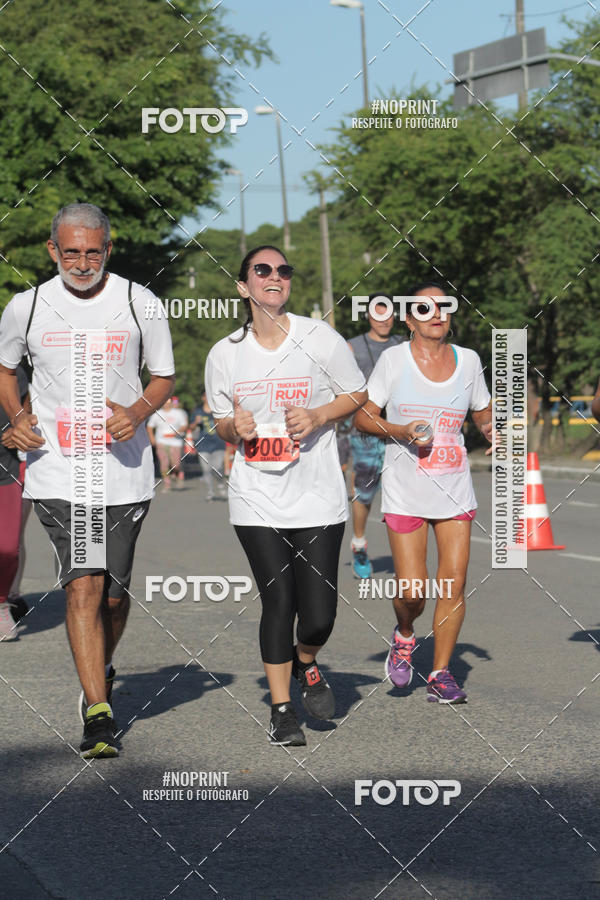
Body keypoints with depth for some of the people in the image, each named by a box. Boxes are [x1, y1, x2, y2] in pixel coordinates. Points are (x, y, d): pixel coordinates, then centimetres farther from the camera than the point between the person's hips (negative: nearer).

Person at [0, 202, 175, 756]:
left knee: (114, 593, 9)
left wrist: (137, 412, -11)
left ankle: (101, 673, 38)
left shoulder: (140, 304, 0)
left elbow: (163, 378, 9)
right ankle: (99, 713, -13)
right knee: (83, 587, -14)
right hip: (57, 474, -1)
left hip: (125, 472, 1)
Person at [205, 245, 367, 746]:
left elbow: (358, 394, 8)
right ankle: (282, 709, 15)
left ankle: (306, 664, 31)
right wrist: (234, 427, -8)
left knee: (318, 615, -5)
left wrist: (316, 416, -10)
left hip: (317, 497, -1)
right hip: (256, 499, 1)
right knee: (278, 602, -3)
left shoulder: (320, 339, -2)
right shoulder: (225, 354, 5)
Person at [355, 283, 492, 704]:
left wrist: (495, 434, -4)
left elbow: (484, 416, 18)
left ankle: (441, 673, 12)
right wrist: (400, 430, -17)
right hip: (405, 491, -3)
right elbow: (362, 416, -1)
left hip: (455, 490, 3)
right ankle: (404, 637, 27)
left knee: (454, 584, -2)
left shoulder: (468, 360, 5)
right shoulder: (394, 359, -4)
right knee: (413, 590, -7)